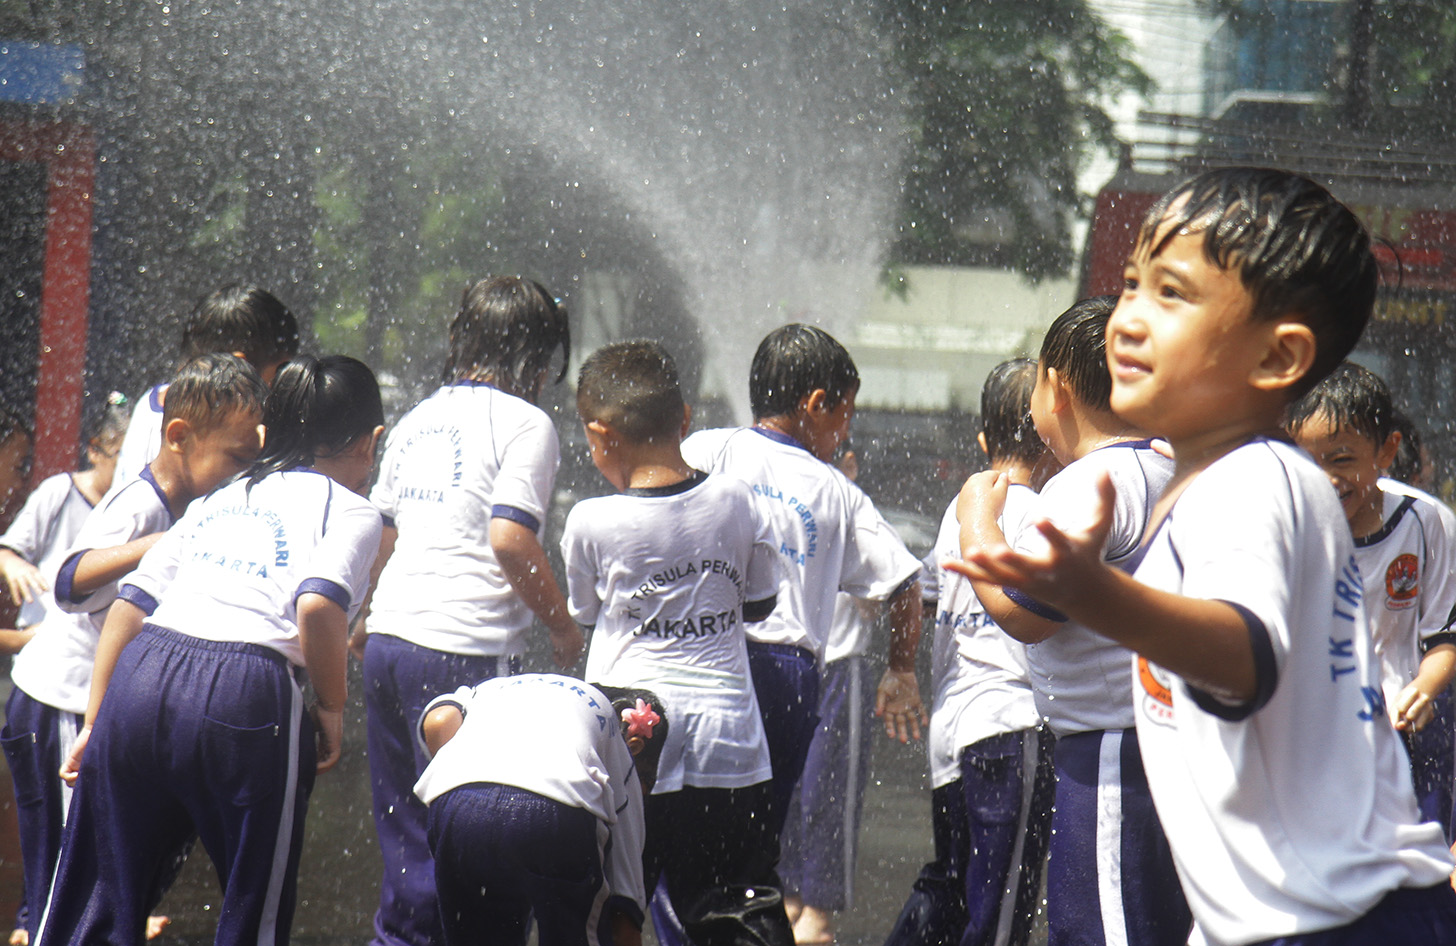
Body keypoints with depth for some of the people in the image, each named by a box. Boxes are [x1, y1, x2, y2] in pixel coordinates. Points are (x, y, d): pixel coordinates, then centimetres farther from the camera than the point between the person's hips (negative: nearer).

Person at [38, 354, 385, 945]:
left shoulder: (219, 500, 26)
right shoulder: (351, 511, 10)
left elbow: (128, 604, 19)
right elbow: (318, 605, -11)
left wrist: (95, 721, 22)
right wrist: (331, 709, 2)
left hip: (139, 676, 5)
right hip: (245, 696, -5)